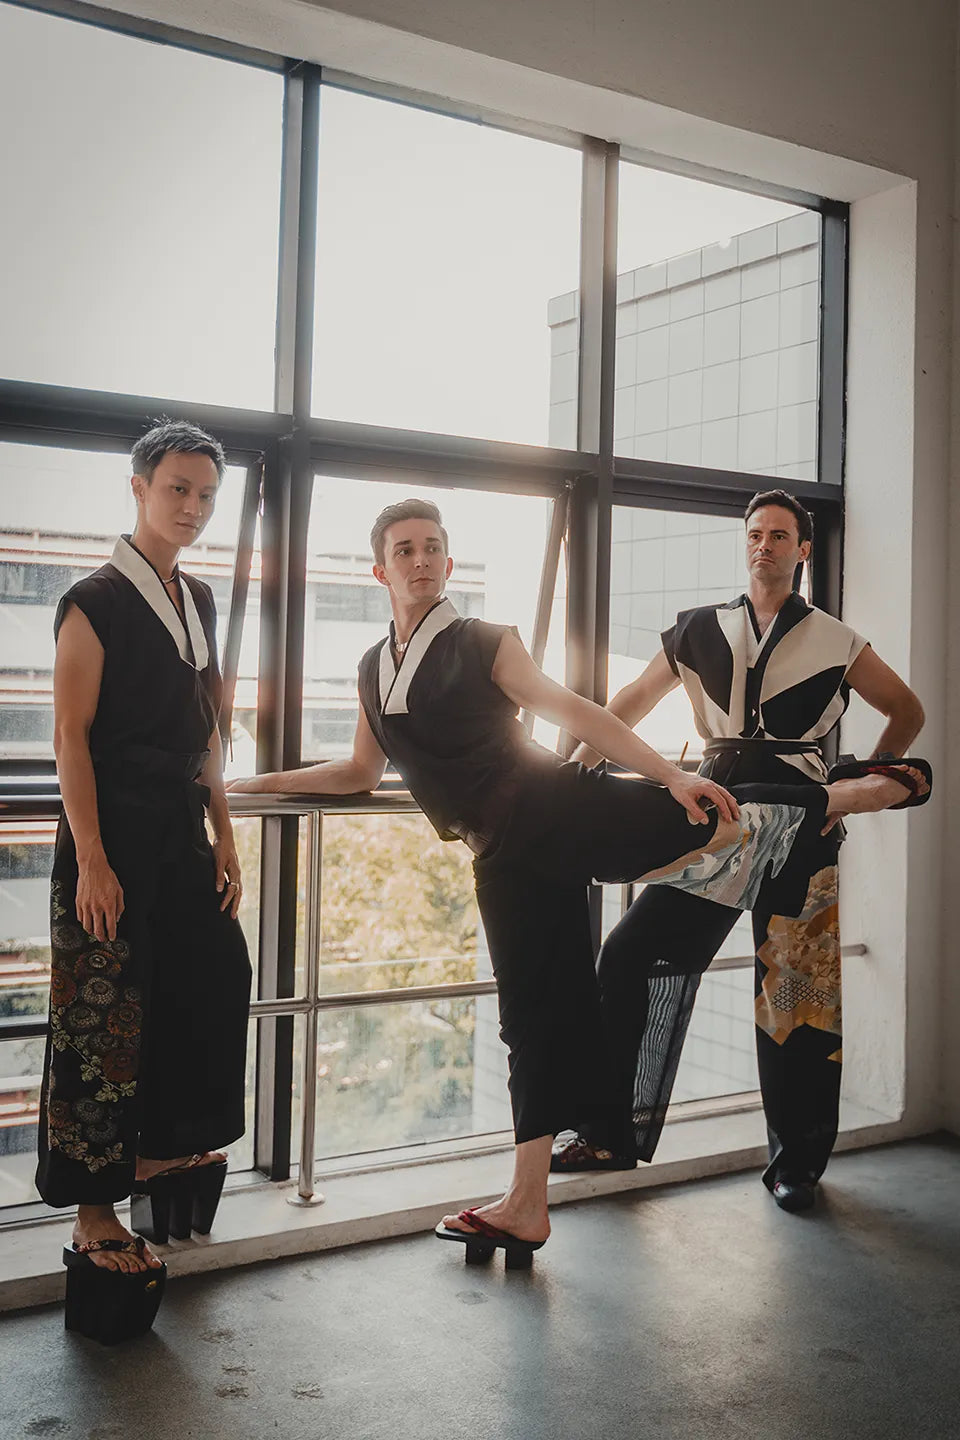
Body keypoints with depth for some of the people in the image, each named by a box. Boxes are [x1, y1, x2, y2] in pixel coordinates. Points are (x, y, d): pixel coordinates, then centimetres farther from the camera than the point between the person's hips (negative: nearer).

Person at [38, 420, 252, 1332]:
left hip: (183, 837, 7)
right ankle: (95, 1216, 12)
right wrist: (91, 862, -17)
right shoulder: (96, 602, -8)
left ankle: (161, 1151, 28)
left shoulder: (197, 602, 14)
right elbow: (71, 735, -12)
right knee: (104, 1023, 0)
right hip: (115, 838, -7)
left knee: (216, 985, 6)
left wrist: (223, 840, 15)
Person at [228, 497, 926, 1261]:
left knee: (708, 822, -25)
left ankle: (836, 797, -2)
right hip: (508, 853, 4)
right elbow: (362, 772, 25)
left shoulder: (487, 644, 1)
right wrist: (260, 781, 23)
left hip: (561, 811, -4)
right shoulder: (374, 669, 16)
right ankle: (526, 1208, 14)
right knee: (533, 1017, 7)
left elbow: (573, 711, -6)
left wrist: (672, 775, -15)